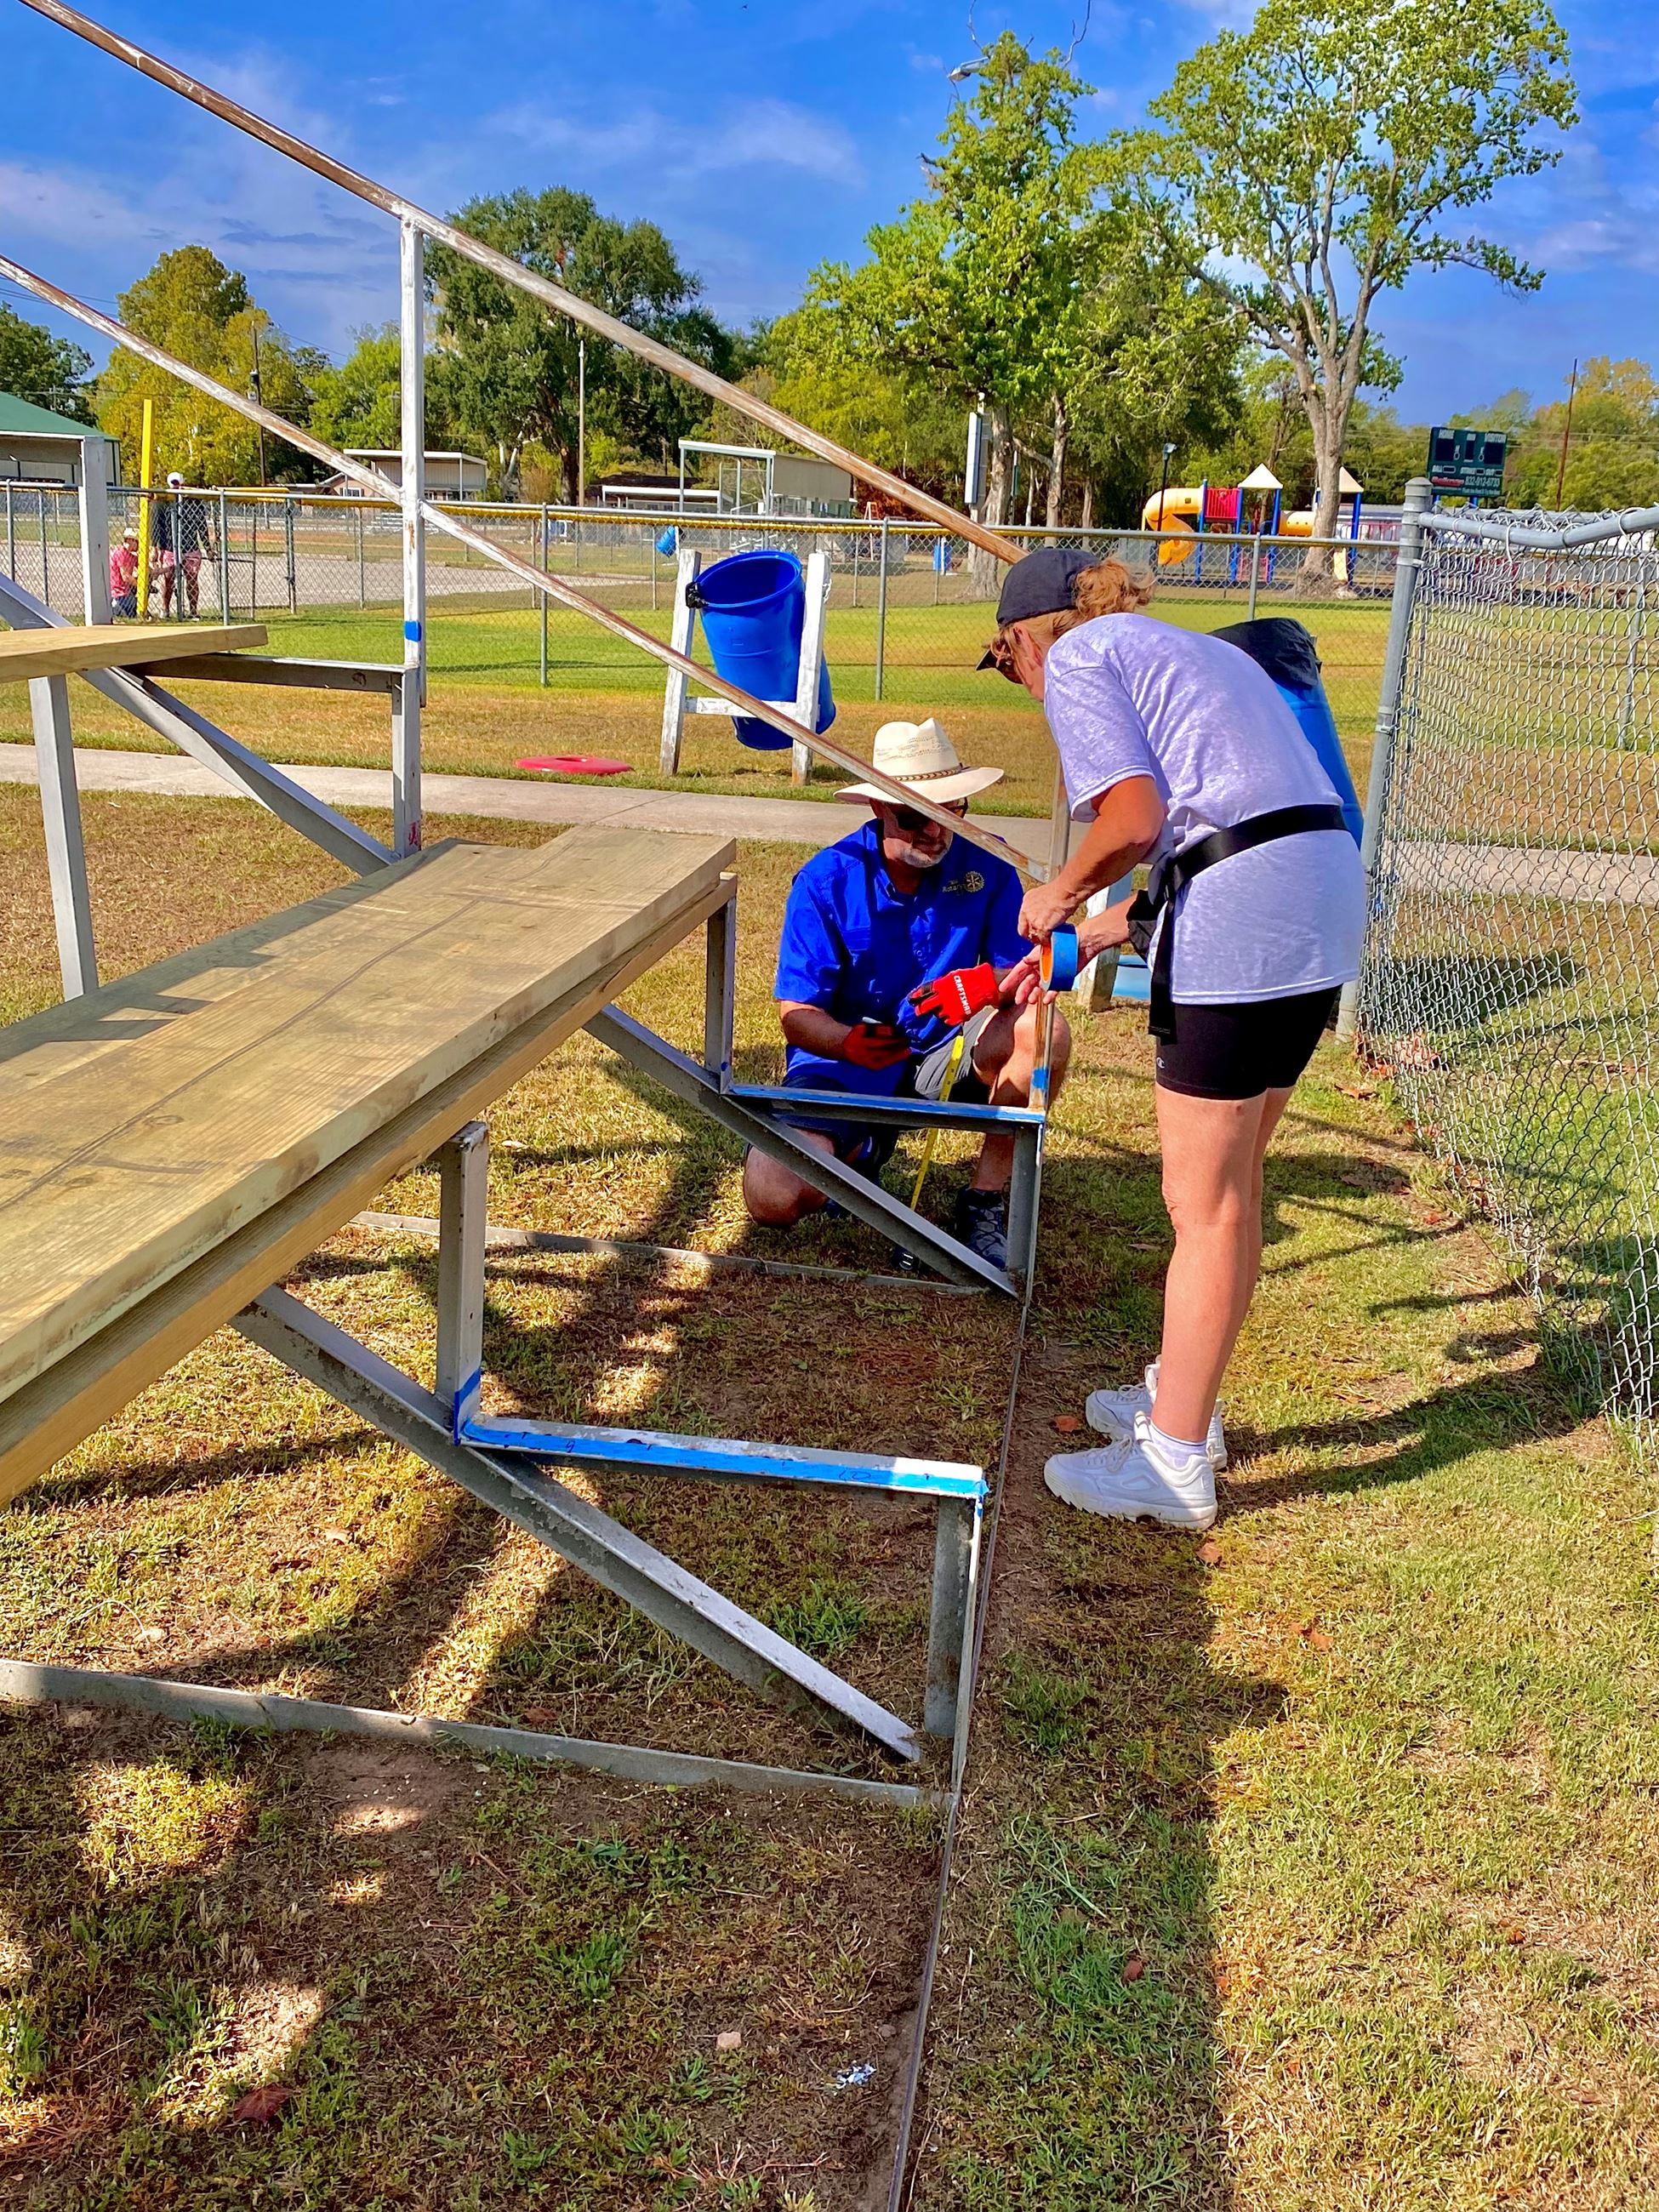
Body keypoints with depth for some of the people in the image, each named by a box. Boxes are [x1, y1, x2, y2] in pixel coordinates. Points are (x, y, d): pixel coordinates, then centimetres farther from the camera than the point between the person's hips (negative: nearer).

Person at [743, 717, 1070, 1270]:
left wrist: (993, 984, -37)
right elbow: (795, 1014, -15)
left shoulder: (985, 864, -9)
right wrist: (848, 1041, -38)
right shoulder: (826, 880, -13)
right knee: (773, 1198, -24)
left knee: (1044, 1031, -29)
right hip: (843, 1064, -1)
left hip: (940, 1057, 2)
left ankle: (985, 1201, -11)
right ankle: (859, 1149, 14)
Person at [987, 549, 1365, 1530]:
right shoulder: (1193, 647, 27)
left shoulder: (1078, 658, 1)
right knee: (1234, 1183, 19)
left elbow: (1134, 820, -14)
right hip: (1328, 889, 9)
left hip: (1246, 919, -9)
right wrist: (1085, 939, 30)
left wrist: (1062, 893, 5)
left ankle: (1176, 1463, 10)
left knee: (1205, 1204, -1)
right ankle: (1186, 1402, 34)